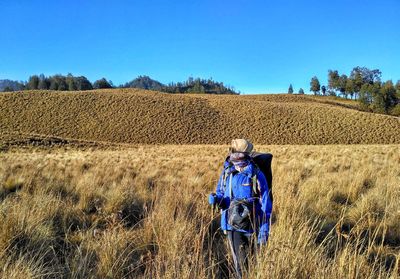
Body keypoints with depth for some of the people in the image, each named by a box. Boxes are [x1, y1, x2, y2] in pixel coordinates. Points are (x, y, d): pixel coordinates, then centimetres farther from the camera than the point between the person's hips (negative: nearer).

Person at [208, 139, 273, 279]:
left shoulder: (256, 175, -13)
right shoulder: (226, 172, -1)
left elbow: (265, 205, -11)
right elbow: (221, 194, 10)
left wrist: (264, 230, -13)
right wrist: (215, 199, -15)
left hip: (251, 225, -2)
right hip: (232, 225, 2)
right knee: (240, 263, 6)